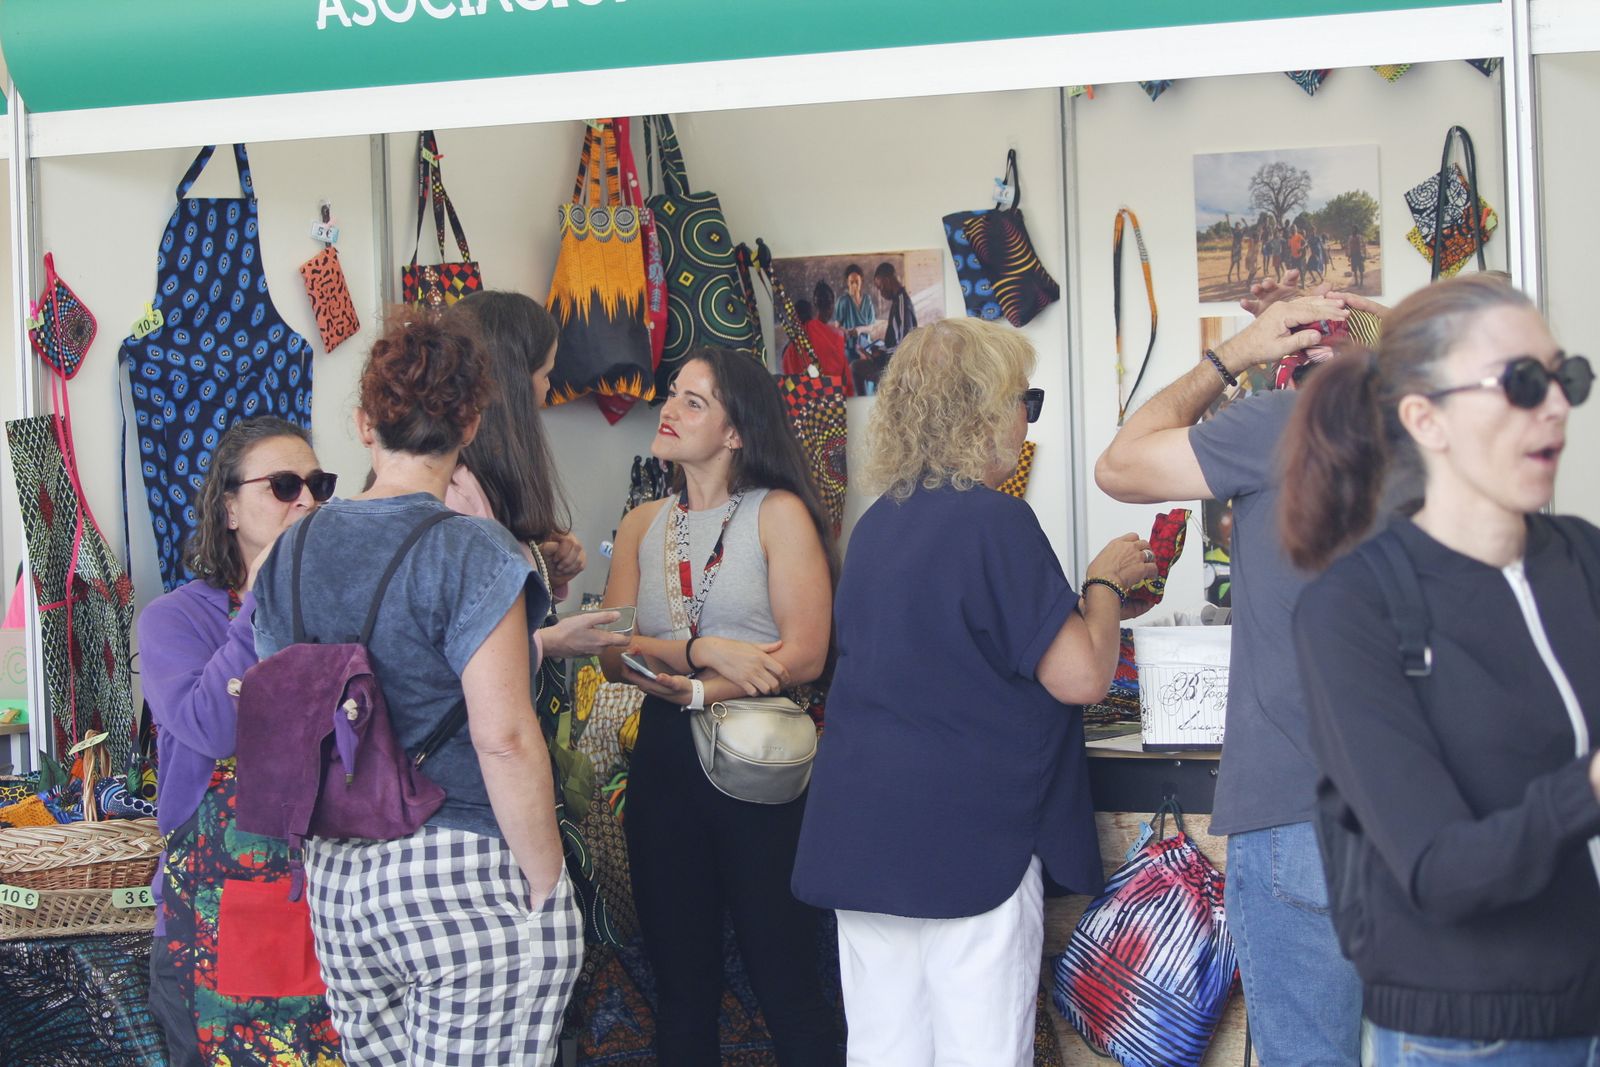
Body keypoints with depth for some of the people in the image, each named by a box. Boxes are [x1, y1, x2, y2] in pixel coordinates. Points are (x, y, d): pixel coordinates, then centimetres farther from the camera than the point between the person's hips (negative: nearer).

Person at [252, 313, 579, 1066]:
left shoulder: (292, 551, 6)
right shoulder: (469, 553, -12)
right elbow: (504, 738, -18)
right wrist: (546, 887, -10)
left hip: (335, 883, 6)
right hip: (468, 884, -6)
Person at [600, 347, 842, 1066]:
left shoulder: (778, 513, -2)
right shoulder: (643, 526, 12)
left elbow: (804, 656, -11)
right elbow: (614, 654, 0)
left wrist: (700, 693, -18)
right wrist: (703, 651, -16)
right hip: (663, 762, 5)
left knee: (785, 985, -2)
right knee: (680, 985, 11)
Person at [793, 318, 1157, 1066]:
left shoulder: (878, 523, 12)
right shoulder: (994, 521, -14)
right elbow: (1081, 675, -15)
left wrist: (1092, 593, 24)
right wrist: (1107, 583, 3)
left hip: (861, 834, 8)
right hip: (966, 837, -8)